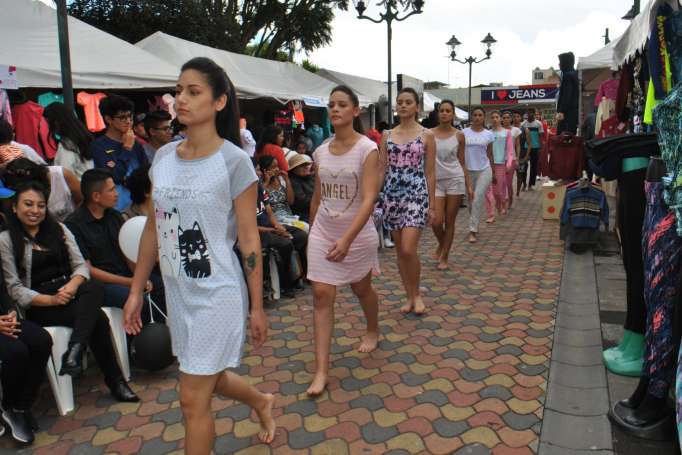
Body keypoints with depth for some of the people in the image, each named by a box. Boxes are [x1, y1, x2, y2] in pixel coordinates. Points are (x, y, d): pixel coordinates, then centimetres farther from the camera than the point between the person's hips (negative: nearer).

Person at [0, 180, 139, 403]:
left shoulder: (59, 229, 16)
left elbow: (81, 265, 8)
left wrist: (73, 284, -16)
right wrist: (51, 300, -20)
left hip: (70, 291, 4)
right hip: (39, 306, -4)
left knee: (94, 289, -35)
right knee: (97, 318, -30)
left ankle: (74, 352, -44)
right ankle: (115, 381, -26)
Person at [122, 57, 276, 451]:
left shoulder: (234, 161, -14)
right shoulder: (164, 156, 3)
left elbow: (249, 238, -12)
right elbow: (153, 228, 9)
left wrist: (257, 307, -9)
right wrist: (136, 291, 10)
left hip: (217, 292, -6)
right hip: (177, 290, 7)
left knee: (194, 400, 3)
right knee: (208, 379, 24)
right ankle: (262, 402, 53)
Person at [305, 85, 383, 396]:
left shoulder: (367, 149, -13)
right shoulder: (321, 151, 2)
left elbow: (369, 199, -22)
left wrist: (347, 239, -30)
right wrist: (312, 231, 15)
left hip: (357, 234, -3)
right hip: (322, 233, 4)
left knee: (361, 288, 17)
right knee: (322, 295, -4)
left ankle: (373, 331, 49)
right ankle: (321, 370, 0)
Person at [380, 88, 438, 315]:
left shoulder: (427, 135, 0)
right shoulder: (387, 135, 8)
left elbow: (430, 173, 0)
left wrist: (432, 205, -2)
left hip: (416, 194, -4)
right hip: (392, 194, 4)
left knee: (408, 250, -13)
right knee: (400, 250, 8)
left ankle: (417, 294, 10)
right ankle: (409, 297, 23)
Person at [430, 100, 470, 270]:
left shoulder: (459, 135, 3)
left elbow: (462, 162, 7)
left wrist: (469, 185, 4)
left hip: (455, 179, 0)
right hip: (436, 181, 0)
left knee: (449, 222, 4)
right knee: (436, 221, -7)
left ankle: (444, 257, 17)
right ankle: (441, 245, 25)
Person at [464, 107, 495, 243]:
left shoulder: (488, 134, 3)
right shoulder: (464, 133, 1)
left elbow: (490, 154, 11)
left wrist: (493, 173, 13)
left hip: (484, 170, -1)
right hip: (468, 170, 1)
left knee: (478, 200, -10)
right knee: (470, 201, 9)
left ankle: (472, 230, -7)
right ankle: (475, 226, 30)